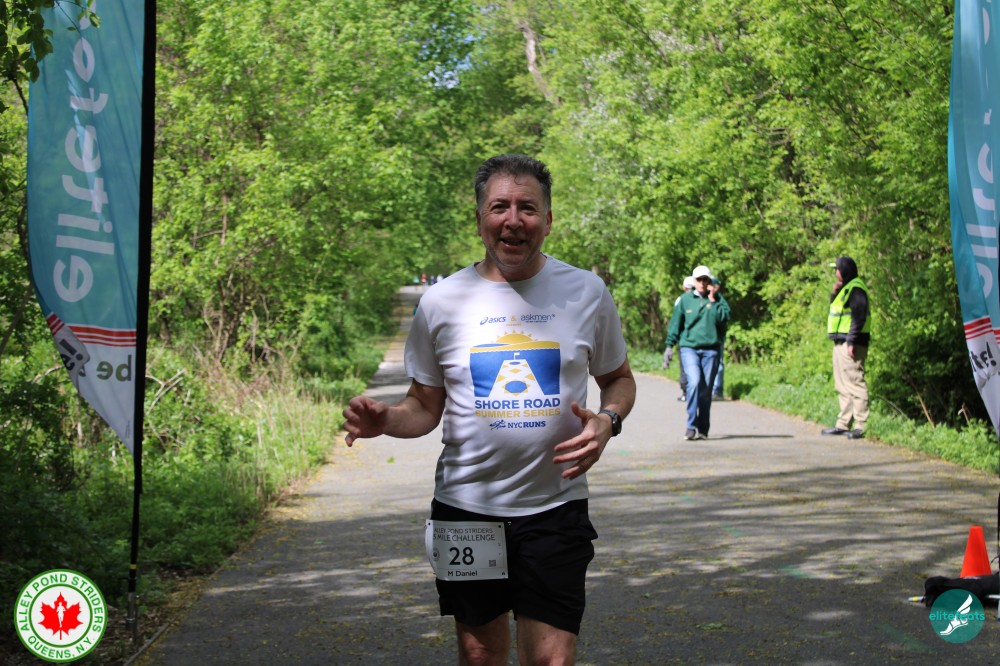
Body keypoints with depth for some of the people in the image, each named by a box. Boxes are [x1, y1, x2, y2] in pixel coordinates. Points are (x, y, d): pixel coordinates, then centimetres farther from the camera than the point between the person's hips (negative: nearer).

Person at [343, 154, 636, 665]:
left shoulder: (586, 292, 0)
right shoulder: (441, 302, 0)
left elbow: (618, 378, 13)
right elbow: (426, 406, 7)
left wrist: (607, 420, -9)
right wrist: (386, 421, -15)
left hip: (555, 507, -1)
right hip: (467, 507, 1)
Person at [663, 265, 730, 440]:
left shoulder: (718, 299, 7)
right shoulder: (685, 299, 8)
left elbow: (724, 317, -9)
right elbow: (676, 322, 11)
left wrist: (712, 300, -10)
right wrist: (670, 344, 8)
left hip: (711, 349, 1)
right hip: (689, 347, -1)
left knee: (706, 389, 3)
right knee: (694, 382, -20)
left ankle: (703, 429, 12)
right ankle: (691, 425, -16)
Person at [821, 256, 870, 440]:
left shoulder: (855, 289, -11)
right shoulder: (845, 289, 20)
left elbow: (859, 317, -19)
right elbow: (835, 309, 26)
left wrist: (851, 342, -24)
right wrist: (834, 293, 10)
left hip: (850, 344, -11)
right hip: (840, 342, 11)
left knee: (855, 383, -12)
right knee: (842, 385, 14)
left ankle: (860, 426, -15)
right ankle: (843, 424, 20)